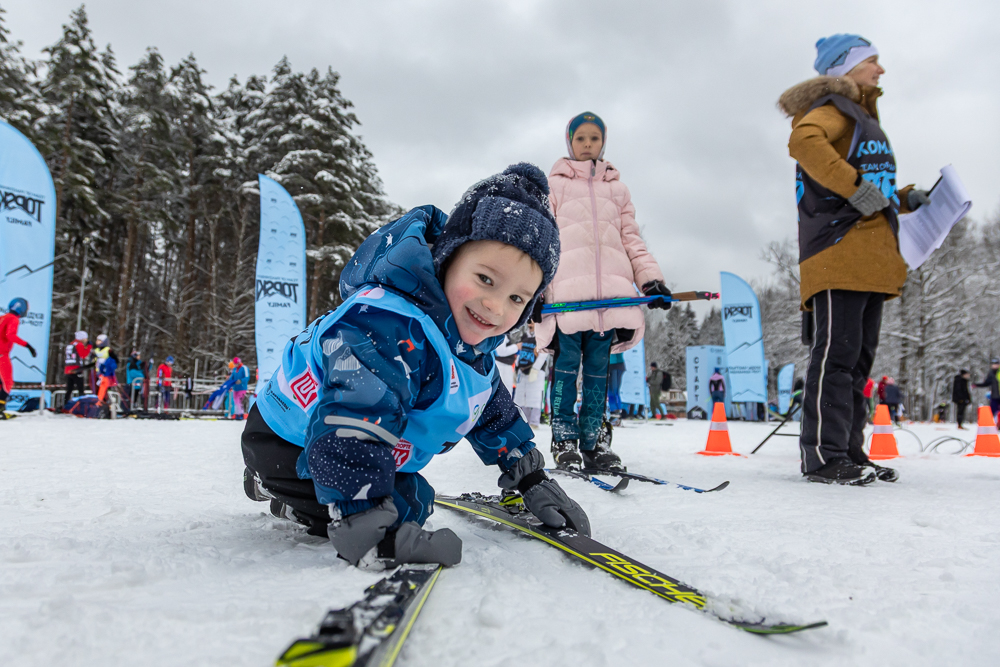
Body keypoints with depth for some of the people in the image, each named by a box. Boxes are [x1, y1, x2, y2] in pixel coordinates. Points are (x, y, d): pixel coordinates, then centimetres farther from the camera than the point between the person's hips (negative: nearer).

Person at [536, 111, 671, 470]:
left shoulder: (617, 188, 22)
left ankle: (592, 441, 9)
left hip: (610, 289, 3)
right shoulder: (555, 184, 15)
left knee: (599, 367, 3)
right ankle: (563, 441, 3)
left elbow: (631, 238, 18)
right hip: (566, 288, -2)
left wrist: (650, 278, 4)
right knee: (566, 363, -5)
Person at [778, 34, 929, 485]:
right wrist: (855, 186, -22)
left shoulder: (862, 118, 32)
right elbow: (803, 141, -21)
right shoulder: (834, 108, 2)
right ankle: (823, 455, -14)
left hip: (868, 260, 10)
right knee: (836, 353, -15)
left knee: (858, 358, 7)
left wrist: (904, 198, 20)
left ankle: (849, 452, 11)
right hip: (838, 250, -10)